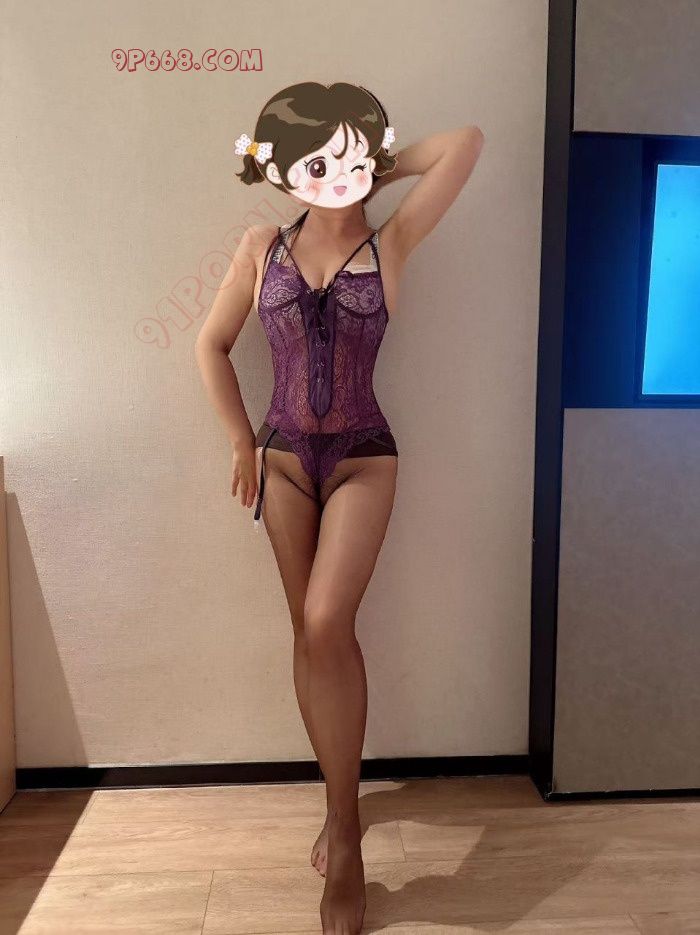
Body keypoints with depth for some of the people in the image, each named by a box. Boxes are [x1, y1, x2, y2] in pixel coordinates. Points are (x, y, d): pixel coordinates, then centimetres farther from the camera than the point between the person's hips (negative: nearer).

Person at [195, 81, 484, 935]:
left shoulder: (390, 245, -3)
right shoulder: (262, 248, 2)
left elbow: (467, 143, -6)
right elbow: (212, 343, 9)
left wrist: (384, 167, 5)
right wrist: (241, 441, 7)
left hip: (362, 458, -3)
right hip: (285, 457, 3)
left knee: (326, 626, -17)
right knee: (312, 634, 8)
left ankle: (344, 837, 0)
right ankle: (342, 800, 28)